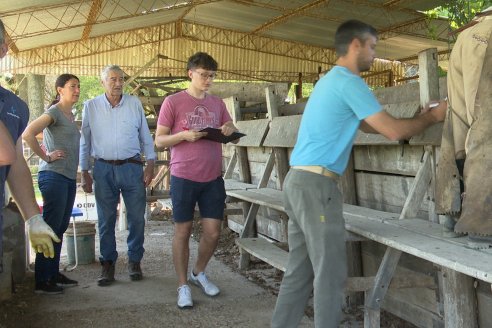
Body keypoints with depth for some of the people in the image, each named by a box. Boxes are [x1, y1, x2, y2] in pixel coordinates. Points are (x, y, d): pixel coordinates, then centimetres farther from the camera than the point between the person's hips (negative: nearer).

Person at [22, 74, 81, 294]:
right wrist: (46, 157, -13)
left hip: (69, 178, 9)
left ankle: (54, 274, 21)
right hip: (54, 177, -9)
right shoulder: (54, 112, -8)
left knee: (60, 228, 12)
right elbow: (27, 134, -20)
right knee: (51, 228, -6)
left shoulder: (70, 115, 17)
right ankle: (41, 281, -1)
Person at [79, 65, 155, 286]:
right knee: (105, 220, 6)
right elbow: (84, 141, 7)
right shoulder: (91, 106, 4)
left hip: (132, 167, 0)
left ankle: (135, 261, 18)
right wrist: (84, 173, 4)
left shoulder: (134, 103, 4)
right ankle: (107, 264, 17)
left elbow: (145, 136, 8)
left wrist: (150, 165, 1)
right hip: (103, 169, 0)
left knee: (137, 218, 3)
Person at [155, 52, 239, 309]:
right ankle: (183, 286, 18)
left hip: (213, 178, 4)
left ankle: (199, 273, 32)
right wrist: (184, 135, -20)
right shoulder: (172, 102, -3)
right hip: (183, 177, -4)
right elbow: (159, 140, -3)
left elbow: (234, 135, 15)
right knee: (183, 231, 5)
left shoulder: (217, 103, 10)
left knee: (213, 232, 6)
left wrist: (231, 130, -9)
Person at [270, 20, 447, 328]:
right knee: (331, 273, -3)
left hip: (299, 181, 10)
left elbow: (369, 126, 24)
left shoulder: (330, 80, 22)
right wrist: (432, 118, 5)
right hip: (316, 184, -10)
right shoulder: (349, 81, -10)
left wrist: (418, 118, 22)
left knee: (300, 270, 13)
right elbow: (393, 131, -11)